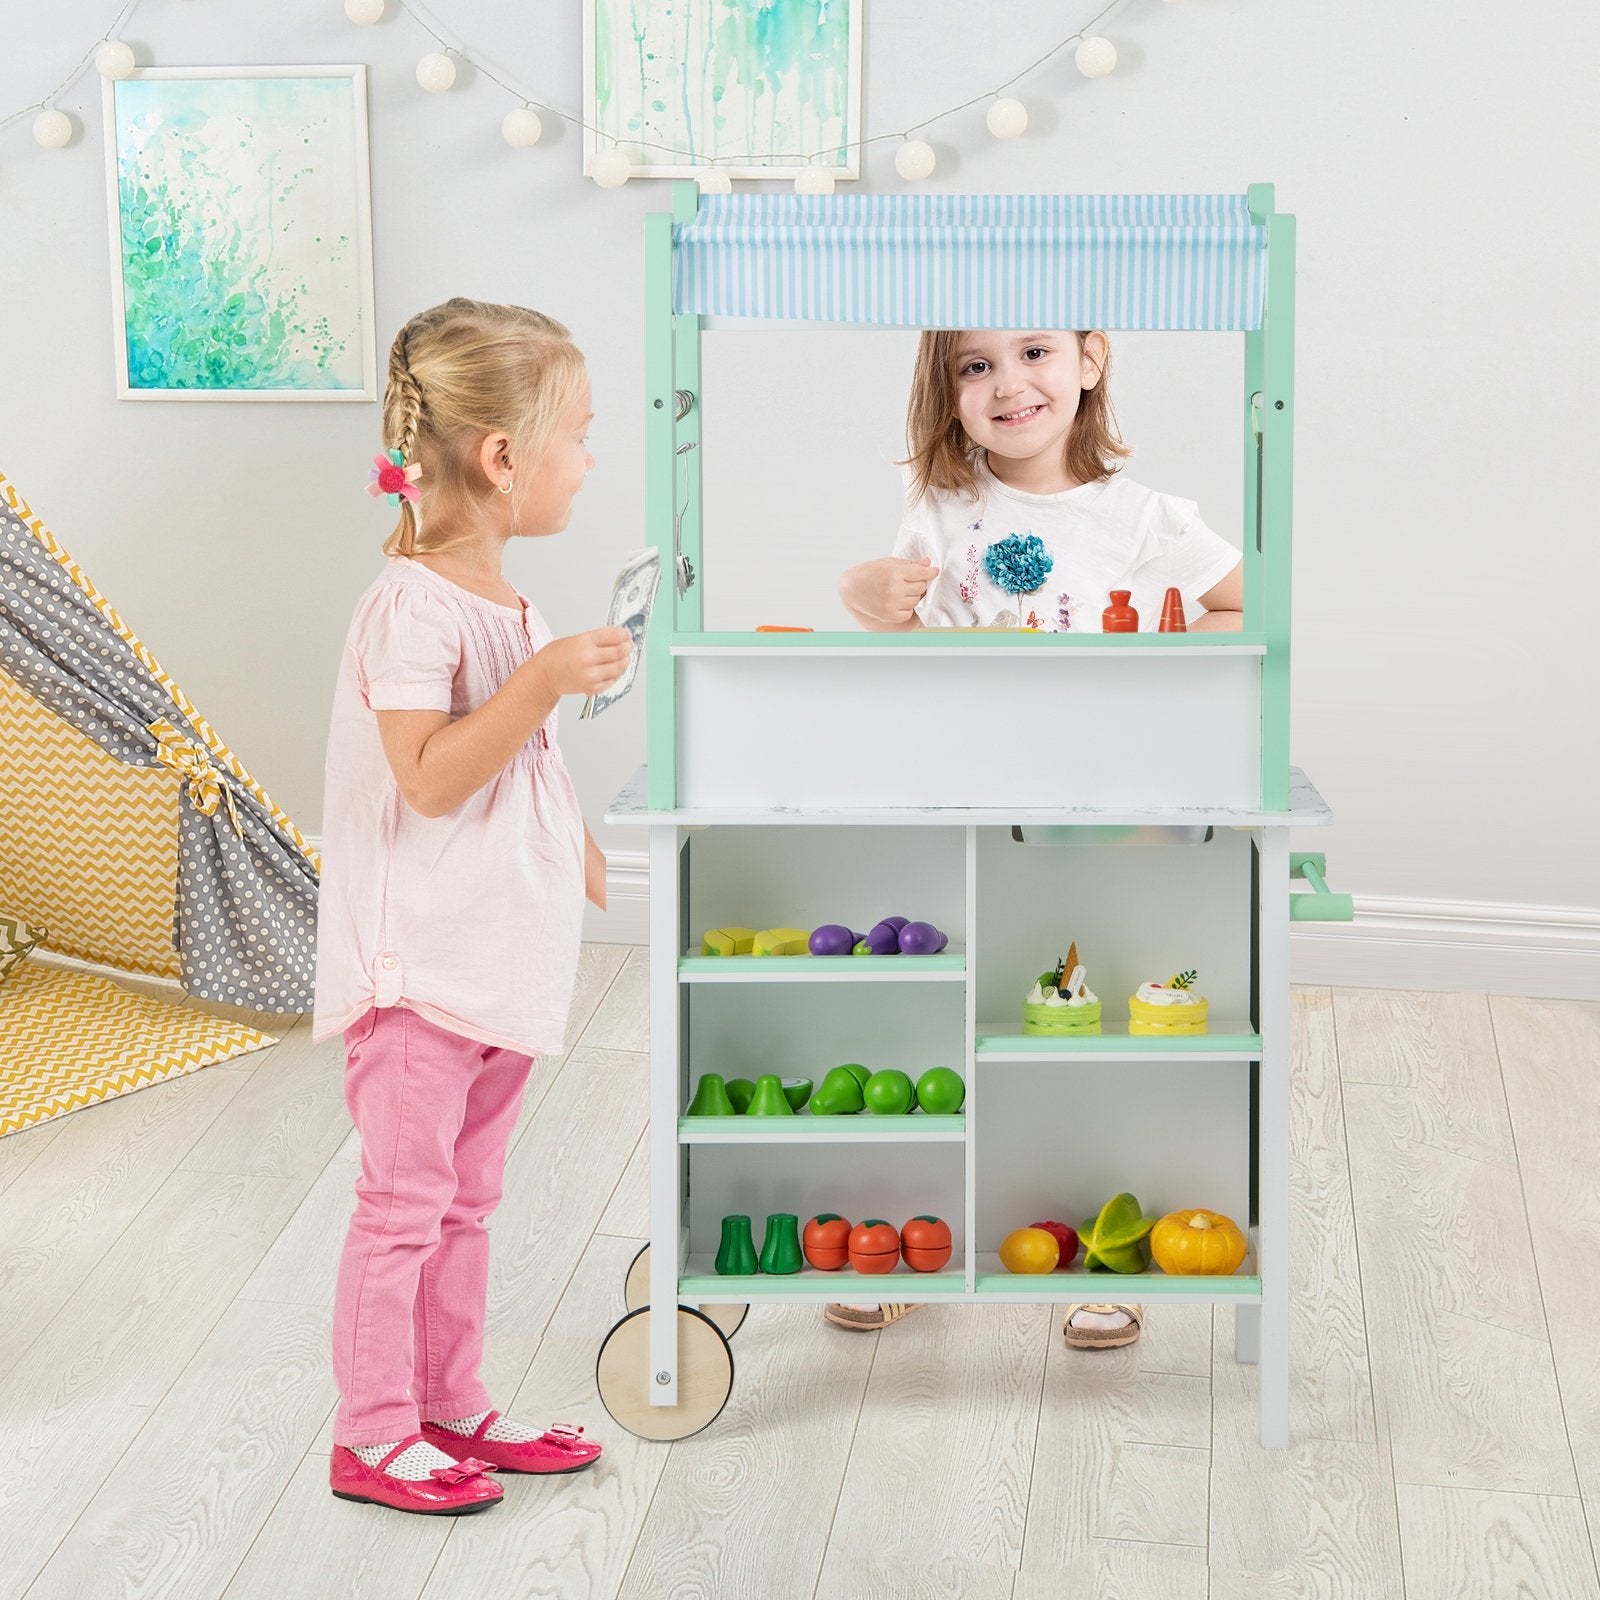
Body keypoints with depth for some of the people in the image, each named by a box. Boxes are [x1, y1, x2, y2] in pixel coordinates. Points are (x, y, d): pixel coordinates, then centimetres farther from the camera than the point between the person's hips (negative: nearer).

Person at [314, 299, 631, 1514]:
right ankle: (373, 1435, 9)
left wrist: (574, 850, 26)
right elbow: (429, 778, -25)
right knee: (406, 1203, -1)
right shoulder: (414, 606, -18)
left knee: (467, 1196, 16)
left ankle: (452, 1409, 26)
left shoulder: (509, 605, 11)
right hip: (421, 965, -9)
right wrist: (542, 682, -29)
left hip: (502, 953, 9)